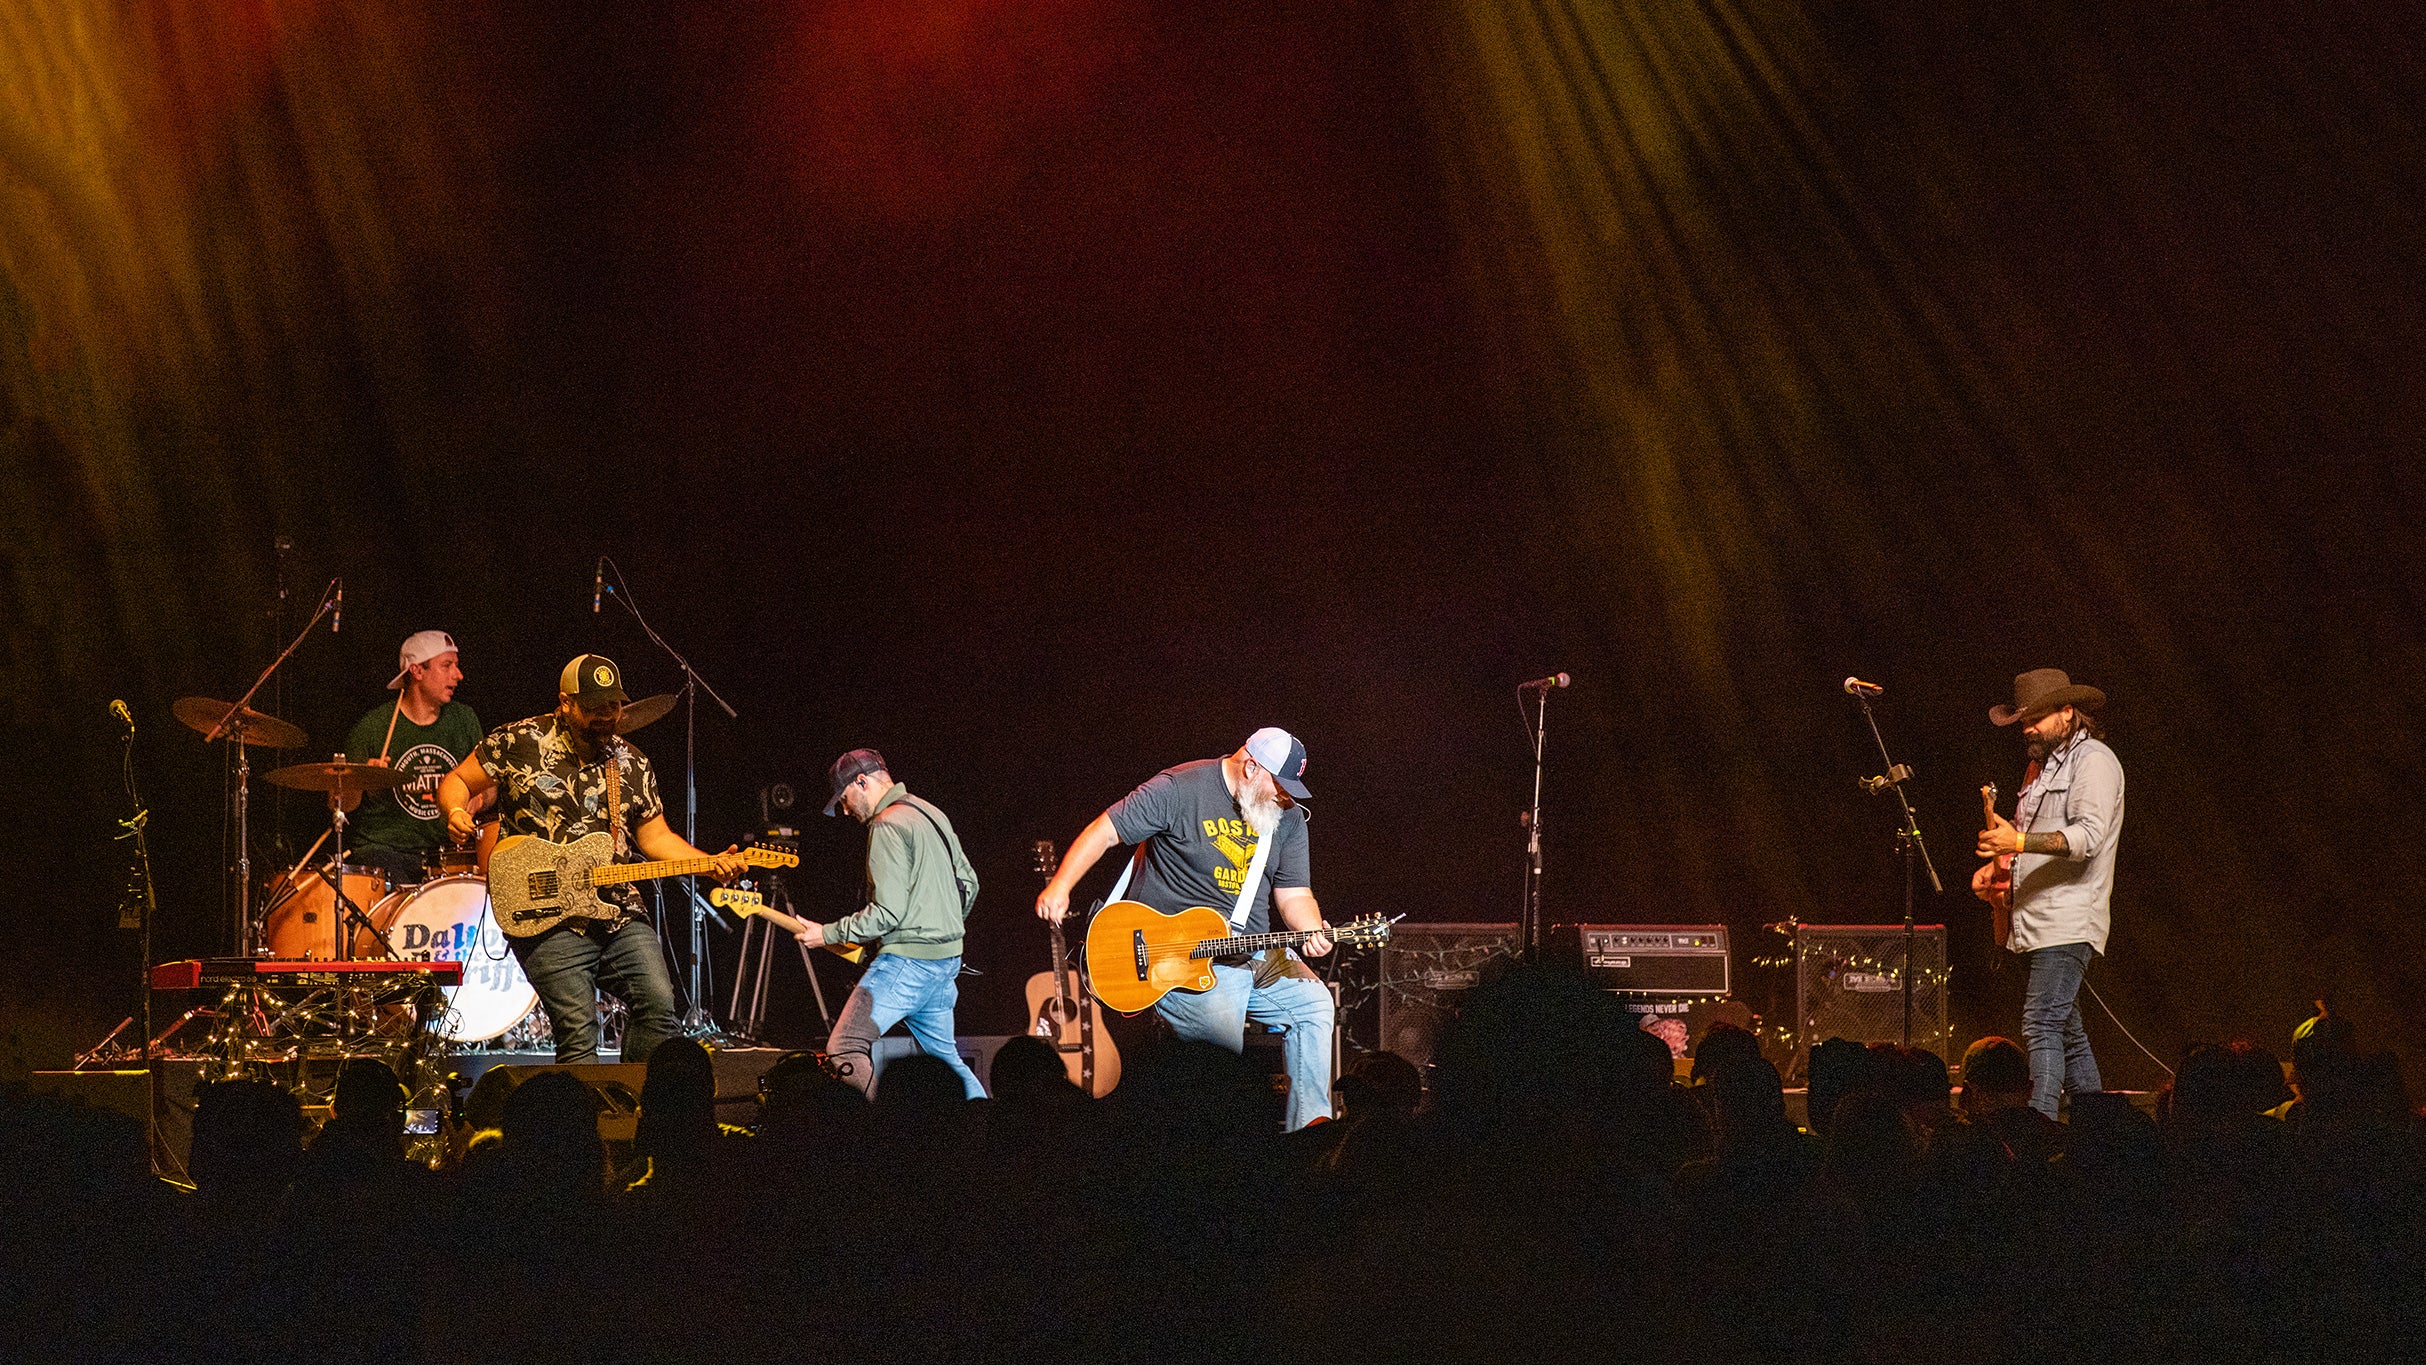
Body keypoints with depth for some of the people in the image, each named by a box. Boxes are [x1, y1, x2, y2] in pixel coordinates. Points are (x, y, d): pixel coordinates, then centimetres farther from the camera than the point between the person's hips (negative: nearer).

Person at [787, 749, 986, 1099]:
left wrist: (826, 934, -11)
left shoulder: (888, 825, -14)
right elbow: (969, 882, 21)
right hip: (947, 959, 10)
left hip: (907, 960, -10)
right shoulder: (933, 814, 15)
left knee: (845, 1051, -13)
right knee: (942, 1055, 19)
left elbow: (887, 912, -20)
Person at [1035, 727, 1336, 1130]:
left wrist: (1312, 932, -12)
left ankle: (1310, 1127, -6)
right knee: (1224, 1050, -25)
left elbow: (1294, 893, 10)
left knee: (1313, 1002, -11)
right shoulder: (1181, 790, -10)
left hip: (1257, 953, 7)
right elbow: (1104, 832, -8)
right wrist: (1060, 887, -18)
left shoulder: (1288, 816, 8)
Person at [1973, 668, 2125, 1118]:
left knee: (2041, 1025, -19)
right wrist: (1996, 865, 12)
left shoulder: (2094, 760, -8)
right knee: (2066, 1032, 13)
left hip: (2068, 922, -10)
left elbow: (2088, 836, -21)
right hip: (2038, 923, 10)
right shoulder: (2042, 764, 21)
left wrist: (2020, 841, -31)